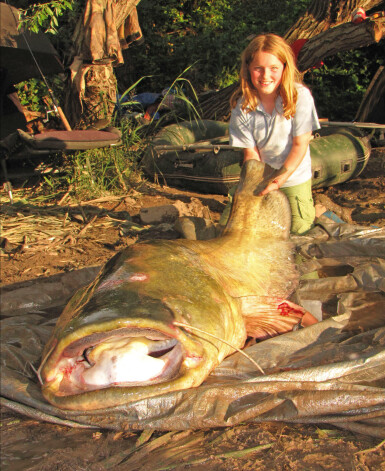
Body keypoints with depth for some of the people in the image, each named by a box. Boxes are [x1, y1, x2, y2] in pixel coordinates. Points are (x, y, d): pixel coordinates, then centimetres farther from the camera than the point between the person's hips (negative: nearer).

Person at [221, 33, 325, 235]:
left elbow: (300, 145, -15)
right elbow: (250, 153, -11)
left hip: (294, 175, -1)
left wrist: (280, 179, -22)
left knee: (298, 229, -1)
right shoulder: (242, 106, -16)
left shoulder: (300, 96, -20)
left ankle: (313, 209, 30)